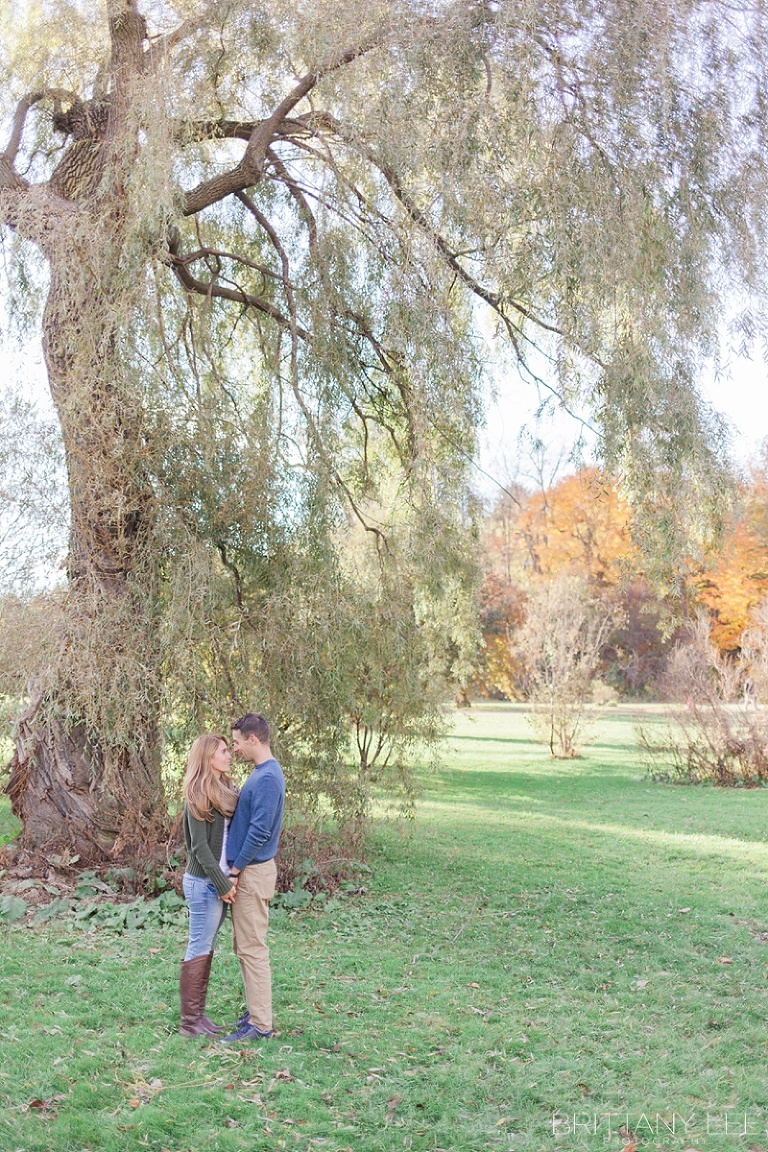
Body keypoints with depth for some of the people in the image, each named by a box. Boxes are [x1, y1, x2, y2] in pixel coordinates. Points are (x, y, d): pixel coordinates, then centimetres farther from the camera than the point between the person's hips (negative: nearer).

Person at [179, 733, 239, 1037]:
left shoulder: (227, 790, 9)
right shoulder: (198, 795, -14)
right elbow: (200, 846, -16)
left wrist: (228, 880, 3)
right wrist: (222, 884, -15)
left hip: (221, 880, 8)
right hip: (204, 883, -8)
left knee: (206, 949, 13)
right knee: (199, 951, 0)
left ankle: (197, 1014, 22)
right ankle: (190, 1021, 9)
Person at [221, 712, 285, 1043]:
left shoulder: (268, 778, -20)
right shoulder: (261, 773, 12)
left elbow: (259, 832, -22)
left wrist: (235, 870, -14)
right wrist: (236, 869, 15)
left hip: (253, 872, -10)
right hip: (247, 870, 10)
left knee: (252, 948, -3)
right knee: (244, 946, 16)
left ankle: (260, 1025, 4)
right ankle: (256, 1010, 25)